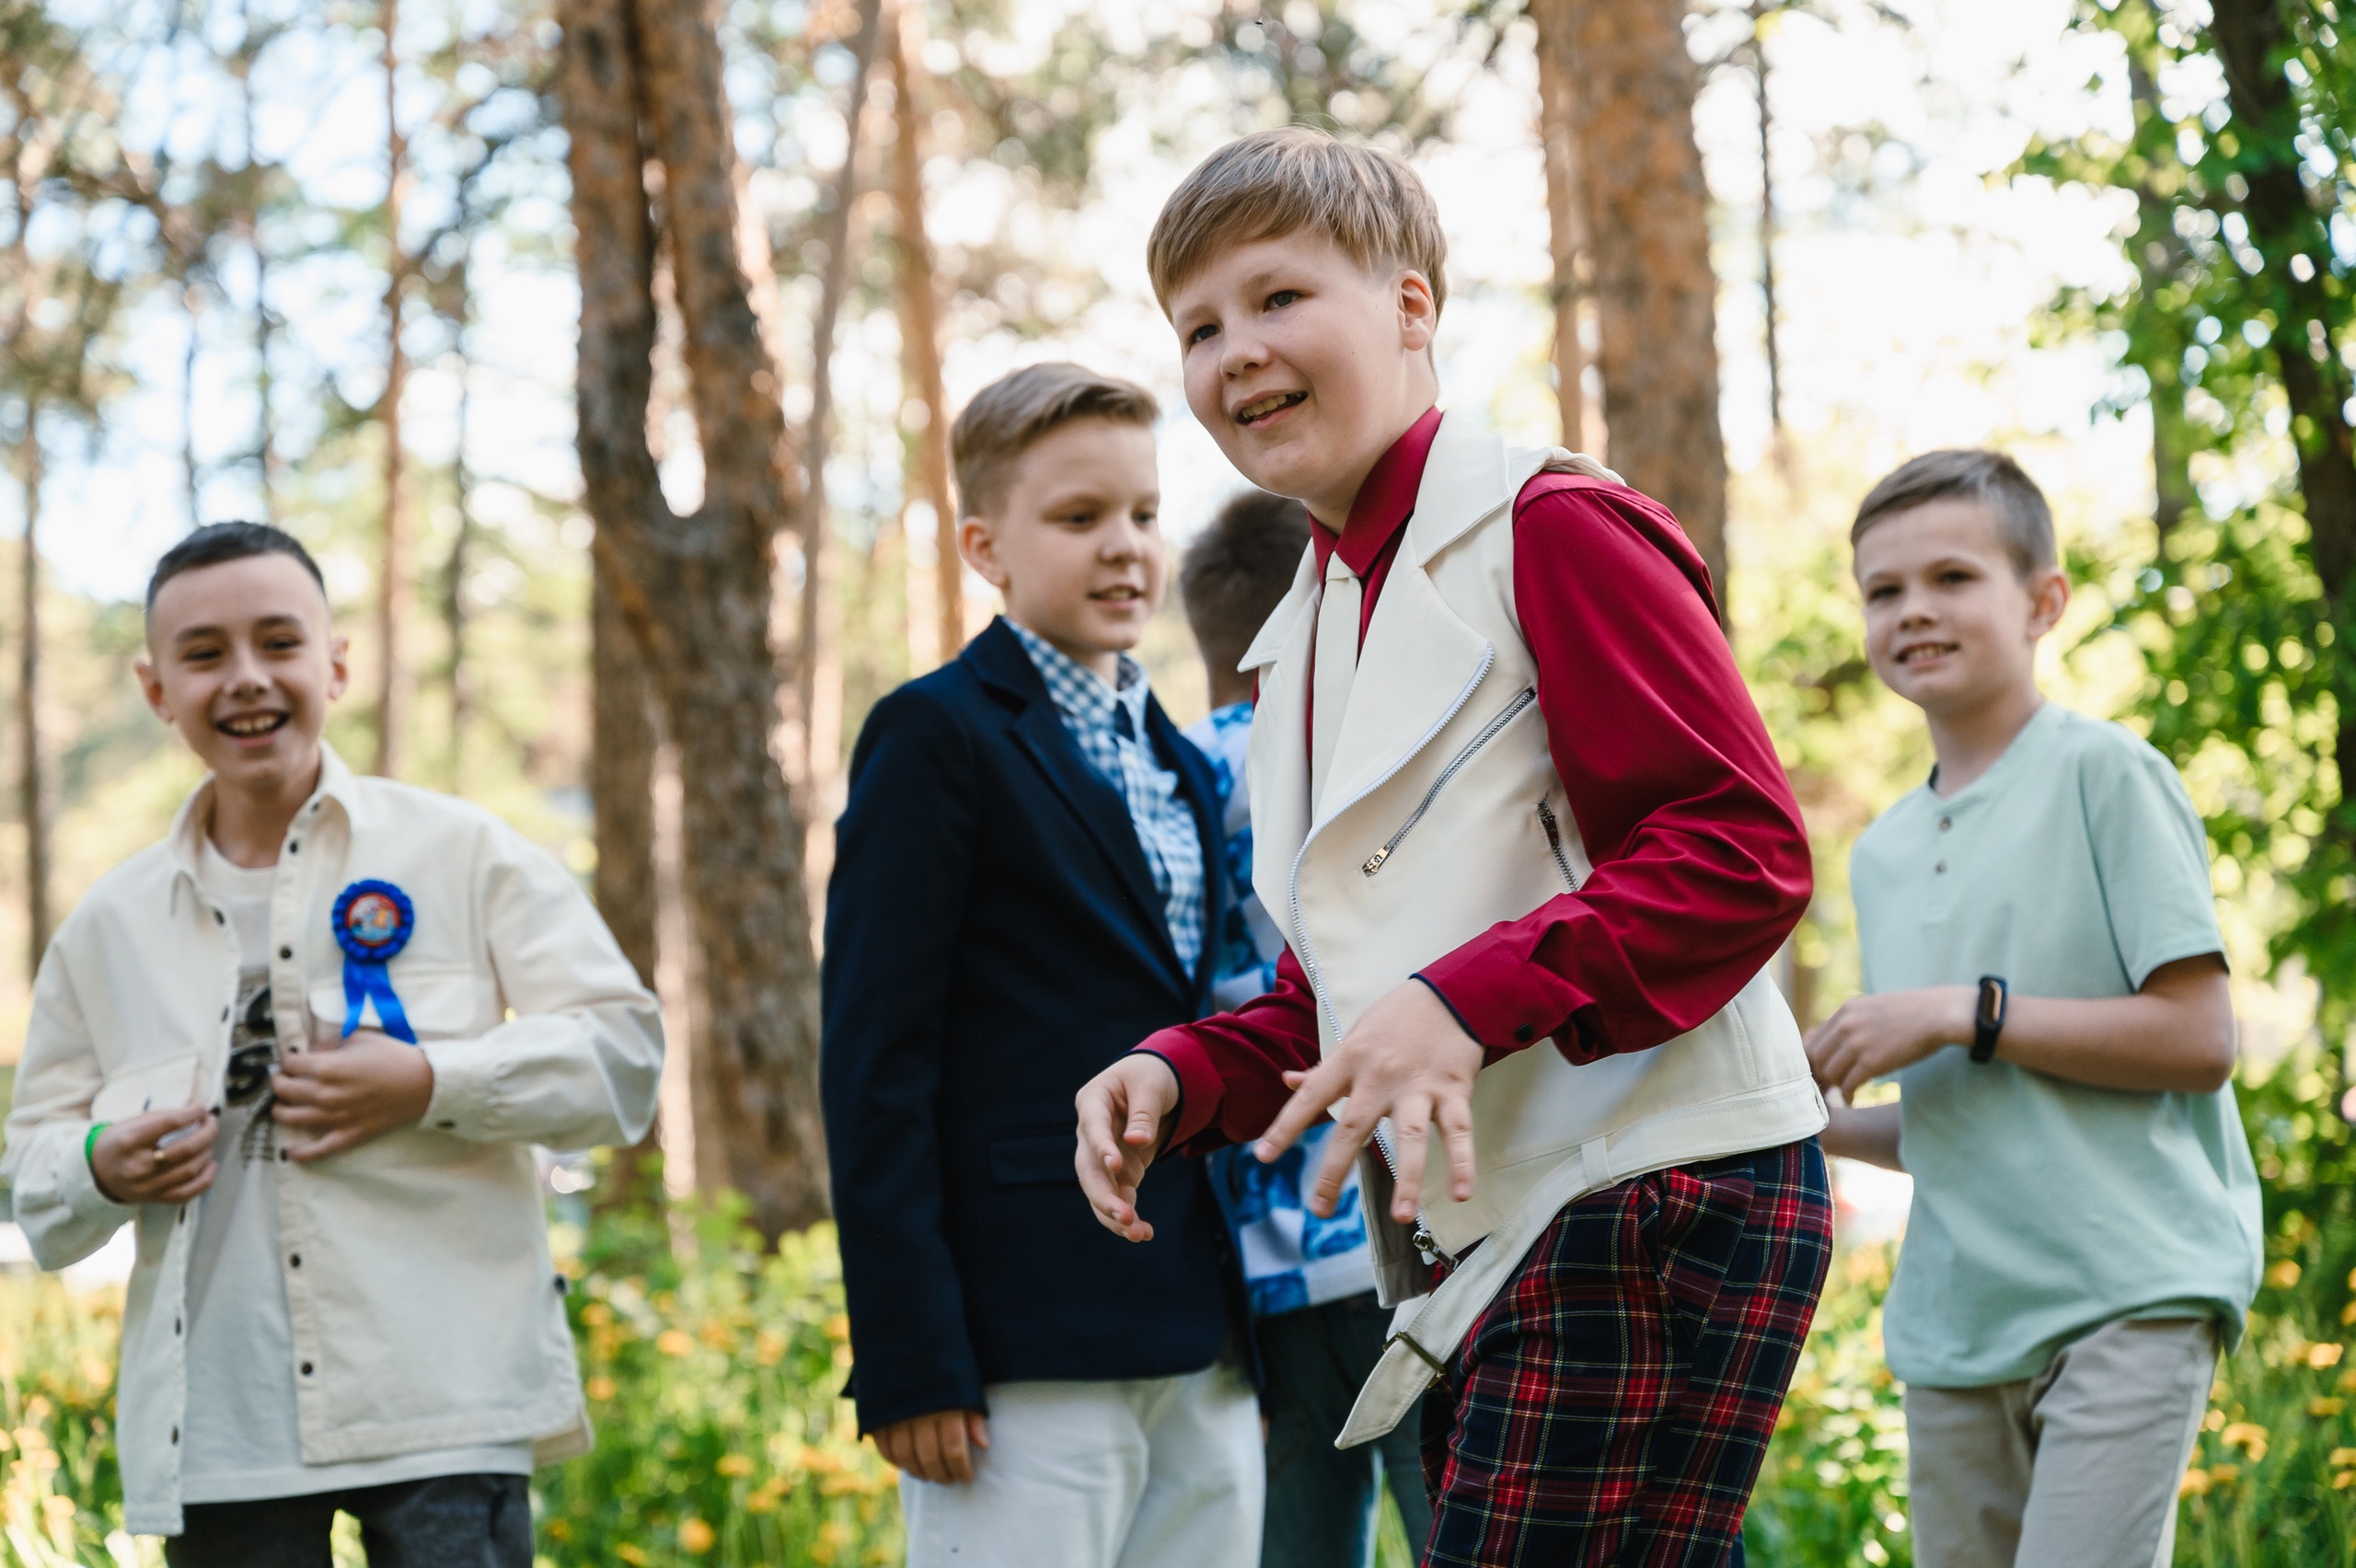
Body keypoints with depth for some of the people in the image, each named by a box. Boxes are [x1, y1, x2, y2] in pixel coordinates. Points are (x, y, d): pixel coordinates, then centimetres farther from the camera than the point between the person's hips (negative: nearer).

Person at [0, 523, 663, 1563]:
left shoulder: (462, 853, 5)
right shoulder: (110, 923, 14)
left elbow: (620, 1049, 0)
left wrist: (428, 1085, -13)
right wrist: (103, 1169, -5)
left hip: (442, 1402, -3)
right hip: (215, 1417, 3)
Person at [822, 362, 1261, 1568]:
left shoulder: (1180, 765, 20)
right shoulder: (937, 736, -3)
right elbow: (875, 1057, -9)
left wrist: (1241, 1319, 16)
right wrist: (908, 1354, -16)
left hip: (1201, 1352, 7)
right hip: (1027, 1343, -7)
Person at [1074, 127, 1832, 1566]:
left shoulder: (1551, 528, -6)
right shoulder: (1307, 641, 20)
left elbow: (1747, 850, -15)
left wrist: (1469, 1002, -24)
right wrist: (1183, 1076, 4)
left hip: (1655, 1202, -9)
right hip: (1481, 1256, 9)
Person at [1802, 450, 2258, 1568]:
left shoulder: (2101, 774, -5)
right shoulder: (1882, 854, 15)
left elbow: (2198, 1038, -11)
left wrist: (1964, 1014, -14)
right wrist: (1819, 1127, 4)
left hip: (2131, 1294, -6)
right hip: (1956, 1315, 7)